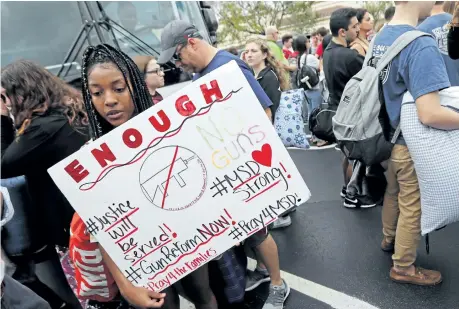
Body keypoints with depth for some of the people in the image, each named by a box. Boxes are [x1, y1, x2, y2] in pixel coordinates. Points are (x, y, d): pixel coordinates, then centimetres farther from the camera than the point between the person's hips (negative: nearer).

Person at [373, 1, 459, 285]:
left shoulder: (380, 38, 2)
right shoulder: (420, 45, -26)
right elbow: (430, 114, -32)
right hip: (411, 144, -8)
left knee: (393, 193, 26)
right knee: (412, 208, 10)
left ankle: (390, 239, 47)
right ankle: (403, 267, 27)